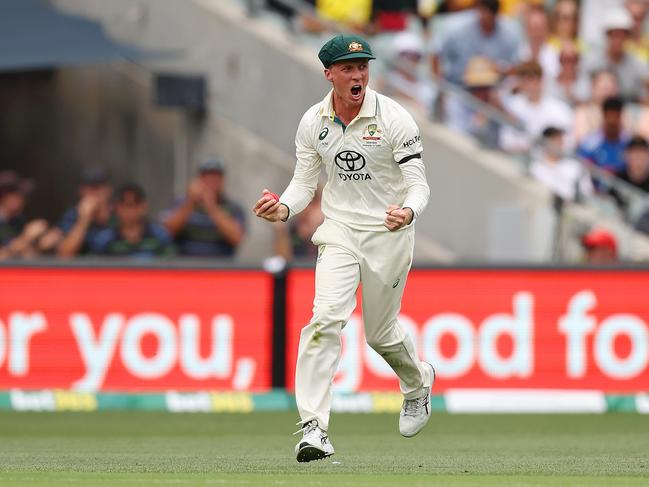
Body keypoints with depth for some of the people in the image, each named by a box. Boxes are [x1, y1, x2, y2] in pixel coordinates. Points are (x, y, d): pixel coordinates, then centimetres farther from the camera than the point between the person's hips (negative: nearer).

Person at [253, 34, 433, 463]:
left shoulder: (394, 119, -13)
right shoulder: (313, 122, -1)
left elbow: (418, 183, -13)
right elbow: (305, 182, 6)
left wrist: (408, 211, -36)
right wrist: (284, 208, -17)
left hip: (389, 234, -2)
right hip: (339, 231, 2)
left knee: (382, 332, 9)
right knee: (326, 317, -18)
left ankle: (420, 382, 45)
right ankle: (314, 428, -23)